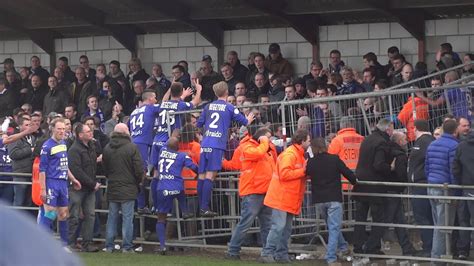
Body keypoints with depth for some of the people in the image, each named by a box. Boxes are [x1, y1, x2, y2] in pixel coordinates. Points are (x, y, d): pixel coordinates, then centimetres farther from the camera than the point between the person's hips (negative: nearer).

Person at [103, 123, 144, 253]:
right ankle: (126, 246, -1)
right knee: (127, 218, -1)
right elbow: (139, 169, -11)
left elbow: (104, 169, 13)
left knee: (112, 218, 10)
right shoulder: (132, 148, -13)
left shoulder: (107, 148, 4)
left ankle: (109, 246, 11)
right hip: (128, 188, -5)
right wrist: (139, 180, 8)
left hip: (112, 189, 5)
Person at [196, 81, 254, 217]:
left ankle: (201, 207, 9)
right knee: (210, 176, -9)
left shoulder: (208, 107, 13)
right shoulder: (229, 108, 2)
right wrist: (248, 120, 34)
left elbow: (199, 123, 21)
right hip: (217, 144, -4)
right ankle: (205, 208, -15)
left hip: (205, 144, 4)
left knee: (202, 176, 7)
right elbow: (244, 121, 11)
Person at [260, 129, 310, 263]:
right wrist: (303, 171, -18)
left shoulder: (299, 154, 17)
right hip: (281, 197, -10)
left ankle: (281, 255, 14)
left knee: (286, 228, 10)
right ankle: (266, 253, -9)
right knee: (278, 227, -12)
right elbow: (284, 174, -24)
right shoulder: (289, 154, -15)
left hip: (290, 199, 10)